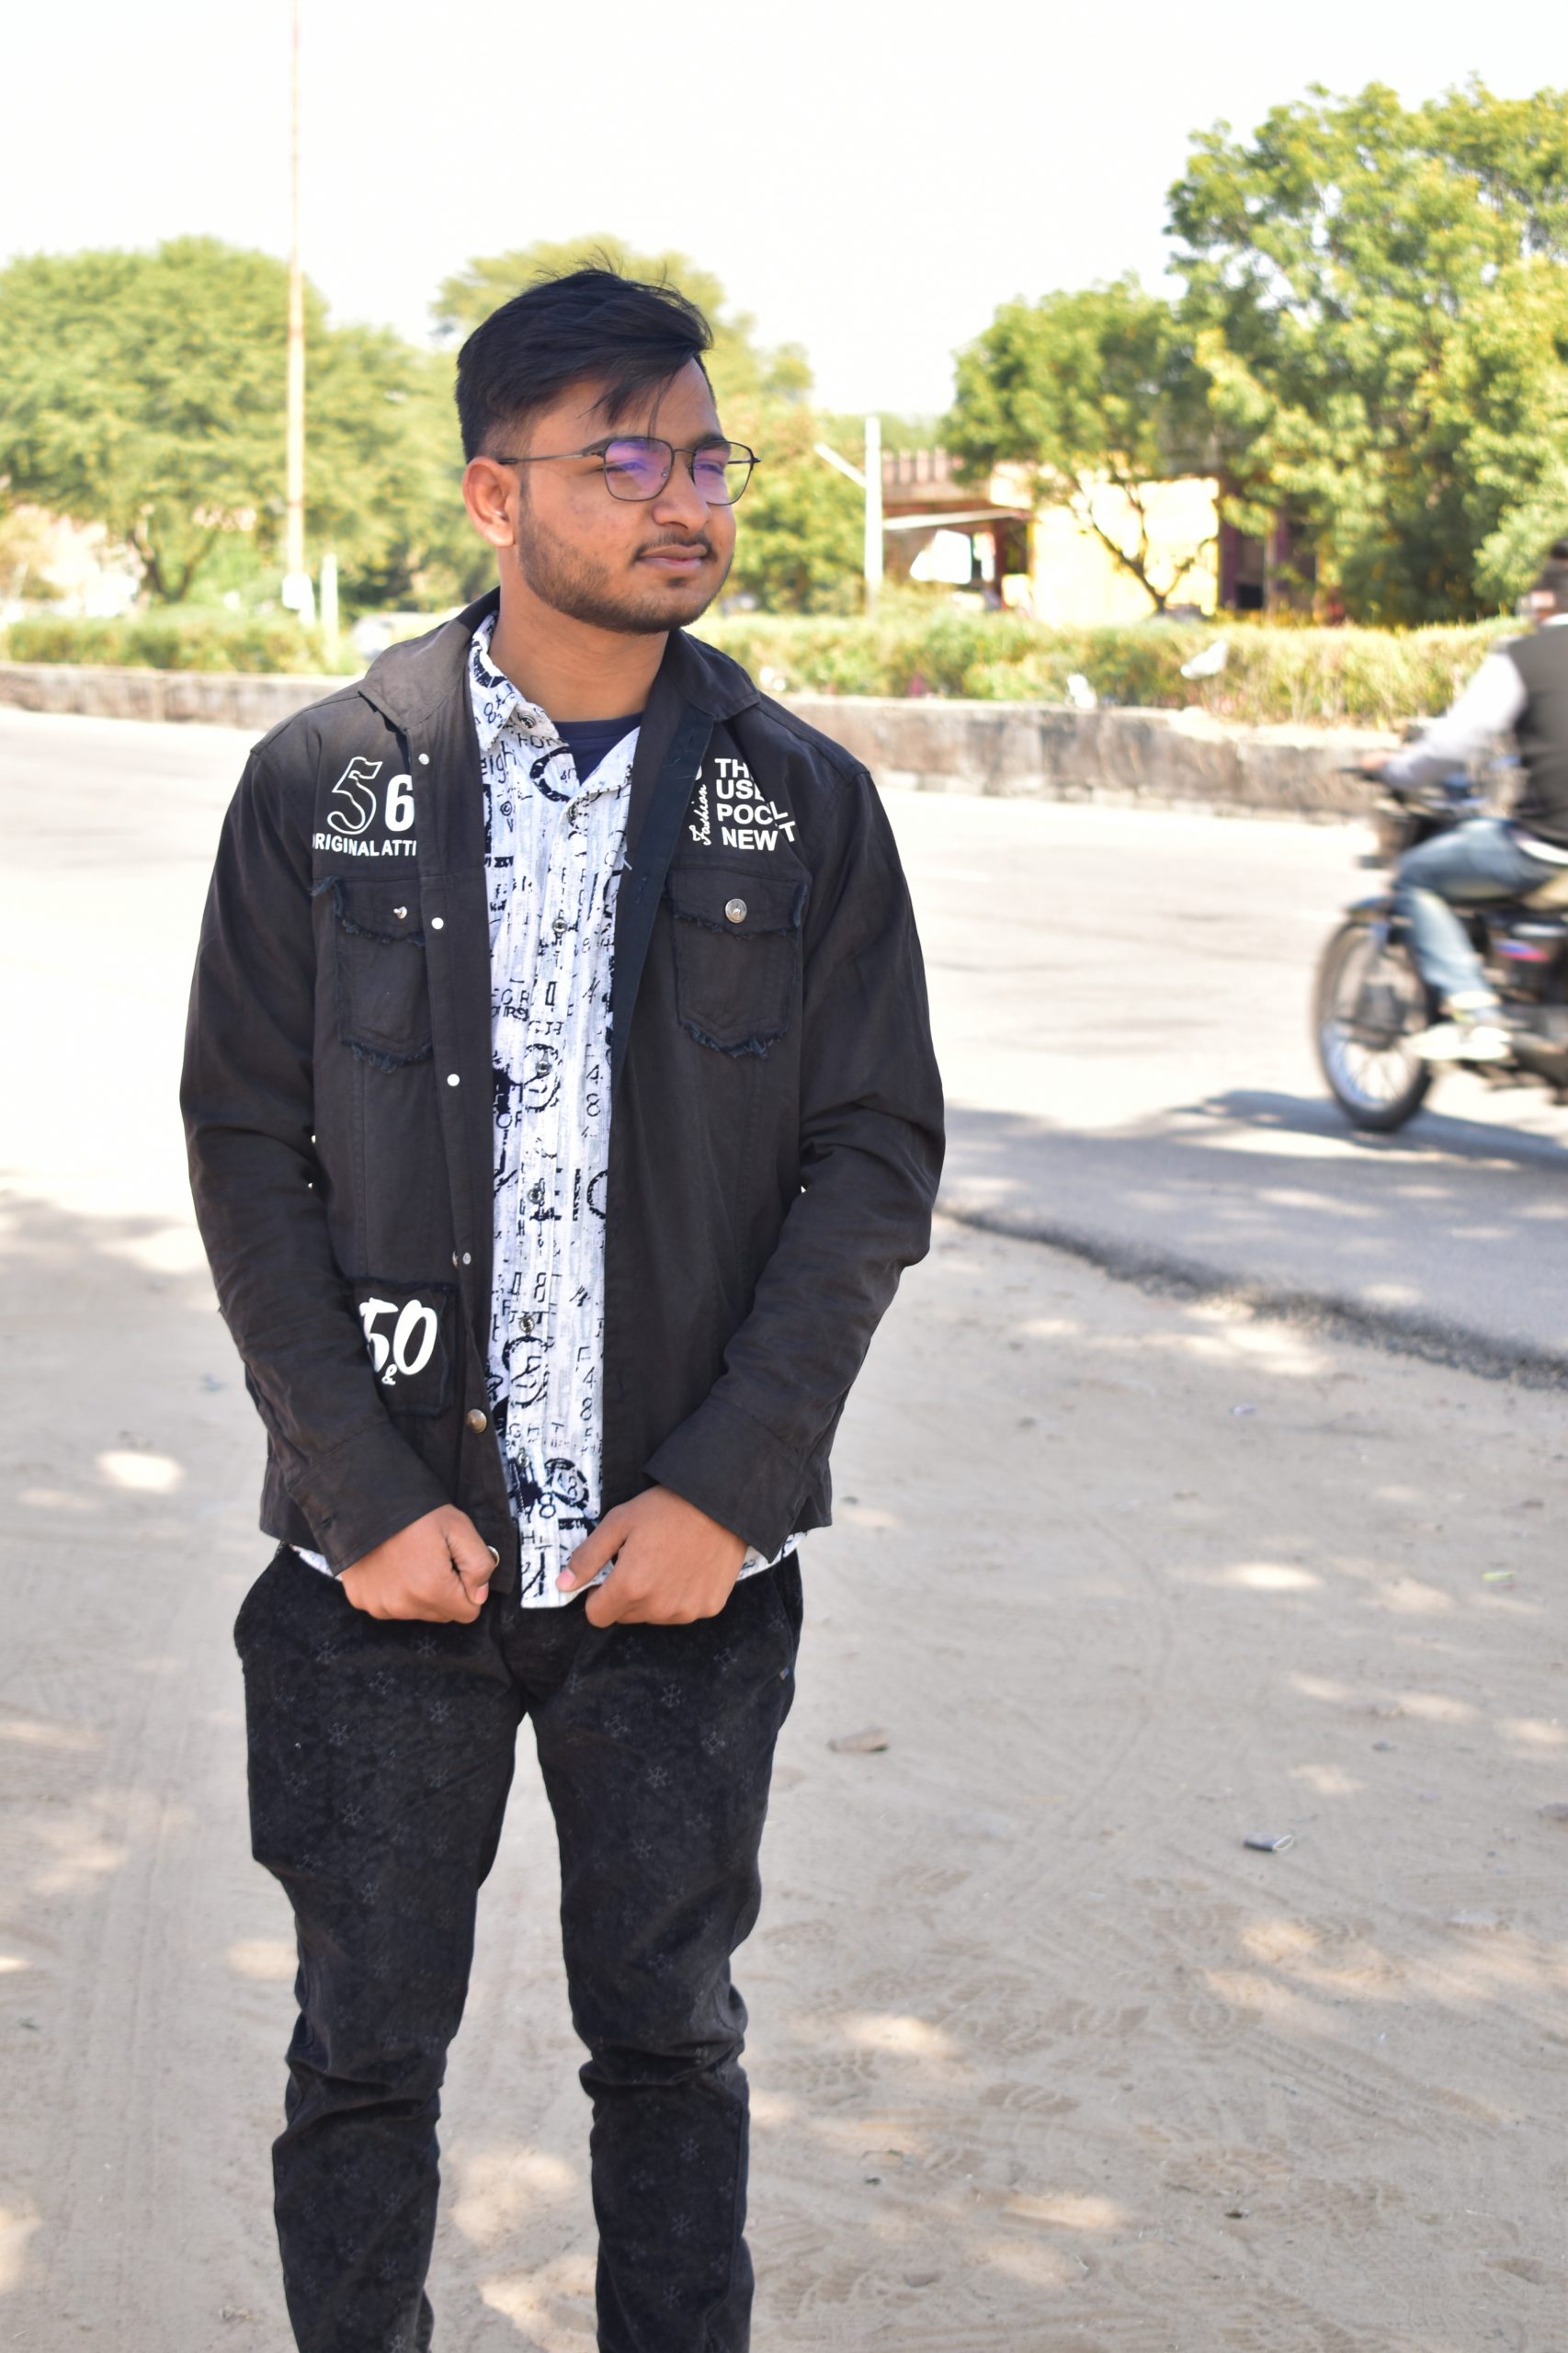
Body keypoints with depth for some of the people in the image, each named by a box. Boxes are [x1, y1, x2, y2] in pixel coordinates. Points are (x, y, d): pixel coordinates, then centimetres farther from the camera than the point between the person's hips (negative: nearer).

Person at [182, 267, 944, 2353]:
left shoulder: (803, 805, 2)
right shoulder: (326, 785, -1)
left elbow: (879, 1152, 0)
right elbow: (245, 1144, -2)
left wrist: (725, 1487, -9)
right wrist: (369, 1494, -9)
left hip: (689, 1557, 1)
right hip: (393, 1554, 0)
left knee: (670, 2040, 13)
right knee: (368, 2045, 10)